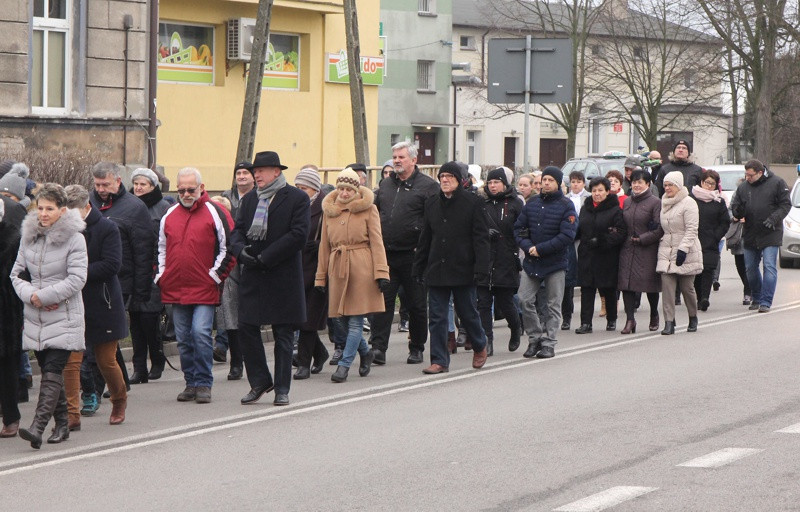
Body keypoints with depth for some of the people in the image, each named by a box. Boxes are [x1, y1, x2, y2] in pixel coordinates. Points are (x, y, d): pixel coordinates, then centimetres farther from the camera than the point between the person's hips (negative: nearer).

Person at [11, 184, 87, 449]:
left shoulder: (74, 238, -7)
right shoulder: (29, 236, 8)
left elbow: (76, 279, -13)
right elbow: (17, 273, 11)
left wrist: (43, 296, -15)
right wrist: (30, 295, -9)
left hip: (64, 317, -5)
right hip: (35, 318, 6)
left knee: (53, 371, -13)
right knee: (48, 370, 10)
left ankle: (38, 426, -23)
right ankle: (62, 423, 21)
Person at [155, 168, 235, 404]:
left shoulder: (215, 213, -3)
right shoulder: (169, 215, 12)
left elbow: (229, 248, -3)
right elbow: (160, 248, 23)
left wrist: (216, 275, -7)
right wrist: (161, 275, 12)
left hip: (204, 288, -5)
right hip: (175, 288, 5)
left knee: (200, 333, -14)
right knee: (183, 338, 8)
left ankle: (203, 384, -5)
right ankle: (191, 382, 17)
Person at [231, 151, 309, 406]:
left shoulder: (297, 198, -4)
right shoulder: (249, 199, 13)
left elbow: (299, 235, -13)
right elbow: (237, 231, 11)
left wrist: (264, 258, -15)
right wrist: (242, 251, -12)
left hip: (283, 277, -4)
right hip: (252, 278, 4)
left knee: (283, 335, 3)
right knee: (246, 329, 0)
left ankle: (282, 388, 11)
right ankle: (259, 382, 15)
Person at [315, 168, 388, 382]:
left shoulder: (368, 209, 1)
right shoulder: (329, 210, 12)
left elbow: (376, 242, -1)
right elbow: (324, 246, 15)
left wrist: (381, 272, -9)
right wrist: (320, 277, 14)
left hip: (361, 267, -4)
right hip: (337, 268, 4)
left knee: (355, 320, -6)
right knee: (342, 318, 5)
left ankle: (344, 365, -3)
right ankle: (365, 353, 28)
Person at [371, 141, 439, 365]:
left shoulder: (427, 186, -3)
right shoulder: (385, 185, 15)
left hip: (413, 257, -4)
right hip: (386, 255, 4)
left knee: (416, 304, 6)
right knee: (383, 301, -3)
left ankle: (417, 348, 16)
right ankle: (378, 347, -5)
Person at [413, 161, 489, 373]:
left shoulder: (472, 203, -4)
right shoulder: (431, 203, 9)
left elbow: (480, 237, -6)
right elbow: (425, 238, 14)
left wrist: (480, 268, -13)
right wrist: (419, 268, 10)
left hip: (463, 269, -4)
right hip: (436, 269, 4)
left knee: (467, 312, 8)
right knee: (437, 317, 1)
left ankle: (480, 346, 33)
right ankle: (439, 360, 5)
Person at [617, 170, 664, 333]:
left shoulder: (655, 202, -6)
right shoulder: (627, 202, 13)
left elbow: (660, 229, -11)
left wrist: (642, 239, -13)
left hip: (647, 251, -5)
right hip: (627, 250, 5)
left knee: (650, 283, 4)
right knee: (626, 283, -6)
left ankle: (654, 315, 25)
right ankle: (630, 319, -5)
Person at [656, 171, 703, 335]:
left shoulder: (688, 203, -8)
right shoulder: (664, 203, 15)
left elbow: (691, 229, -13)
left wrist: (683, 249, -19)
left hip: (685, 253, -5)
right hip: (666, 251, 5)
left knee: (687, 287, 4)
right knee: (667, 286, -7)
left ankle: (693, 318, 25)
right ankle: (669, 322, -9)